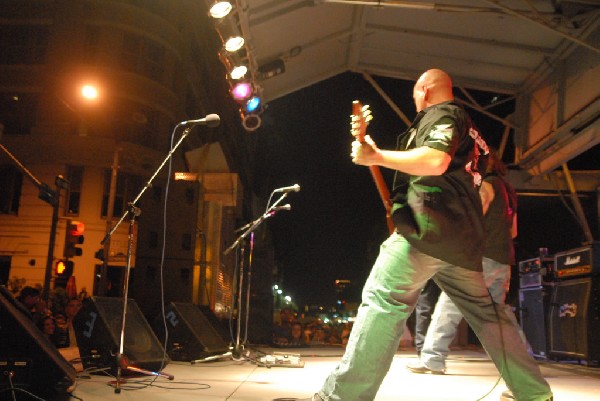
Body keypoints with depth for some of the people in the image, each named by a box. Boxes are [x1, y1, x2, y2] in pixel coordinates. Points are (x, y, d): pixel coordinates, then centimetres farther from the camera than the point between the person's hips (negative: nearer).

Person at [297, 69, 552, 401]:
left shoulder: (441, 114, 1)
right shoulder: (468, 128, 30)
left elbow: (436, 161, -20)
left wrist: (376, 156, -15)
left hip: (428, 227, -9)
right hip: (463, 237, 10)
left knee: (383, 300, -14)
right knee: (485, 312, 17)